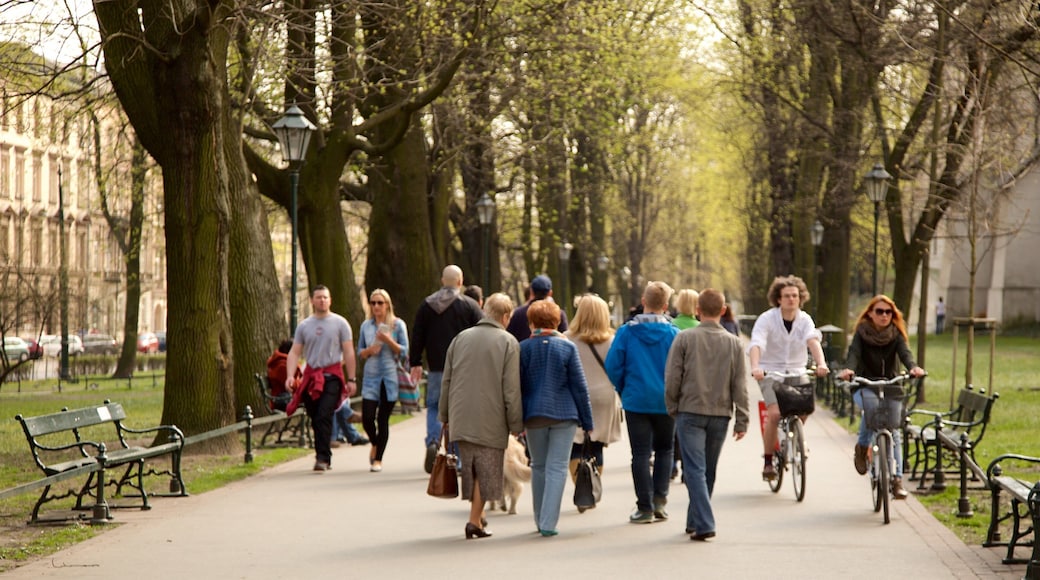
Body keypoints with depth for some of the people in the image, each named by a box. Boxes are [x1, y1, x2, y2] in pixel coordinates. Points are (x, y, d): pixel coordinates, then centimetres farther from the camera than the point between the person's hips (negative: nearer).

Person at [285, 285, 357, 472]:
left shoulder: (340, 323, 3)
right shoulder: (304, 326, 11)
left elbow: (348, 353, 2)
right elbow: (294, 352, 9)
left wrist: (351, 379, -4)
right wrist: (290, 375, -7)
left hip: (332, 376, -4)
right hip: (311, 376, 4)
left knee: (324, 416, -16)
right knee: (315, 419, 7)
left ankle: (323, 457, -17)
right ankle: (324, 456, 18)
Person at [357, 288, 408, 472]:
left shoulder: (398, 325, 0)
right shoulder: (366, 326, 9)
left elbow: (404, 352, -2)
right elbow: (360, 352, 14)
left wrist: (389, 341, -16)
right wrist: (369, 350, -7)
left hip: (390, 377, -2)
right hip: (371, 377, 2)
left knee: (383, 419, 0)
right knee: (367, 418, -8)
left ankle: (378, 459, 11)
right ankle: (375, 445, 24)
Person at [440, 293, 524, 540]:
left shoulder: (460, 338, 9)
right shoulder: (508, 343, -5)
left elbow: (446, 381, 12)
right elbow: (511, 389, -9)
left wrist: (444, 415, 19)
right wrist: (516, 424, -3)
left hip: (461, 418, 4)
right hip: (491, 421, -4)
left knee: (470, 469, 15)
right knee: (486, 471, 2)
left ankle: (478, 515, 18)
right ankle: (475, 520, -2)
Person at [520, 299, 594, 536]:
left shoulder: (524, 348, -2)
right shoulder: (567, 347, -3)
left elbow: (517, 386, 1)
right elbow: (579, 386, -2)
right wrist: (586, 420, 5)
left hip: (534, 416, 2)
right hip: (564, 414, -1)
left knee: (538, 467, 15)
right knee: (557, 468, -2)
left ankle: (541, 520, 20)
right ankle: (548, 523, -10)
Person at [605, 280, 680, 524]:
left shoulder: (626, 332, -6)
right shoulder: (673, 334, -7)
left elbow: (612, 365, -6)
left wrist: (623, 390, 10)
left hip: (636, 401, 0)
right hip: (666, 402, 0)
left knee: (640, 454, 6)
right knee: (665, 449, 17)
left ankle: (645, 507, 4)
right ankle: (659, 499, 6)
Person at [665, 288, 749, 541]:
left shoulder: (685, 338, -4)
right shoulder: (733, 343, 3)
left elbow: (672, 378, -5)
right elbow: (739, 386, 3)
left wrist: (673, 409, 8)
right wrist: (741, 421, 6)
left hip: (690, 413, -3)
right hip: (720, 414, 3)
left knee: (695, 470, -5)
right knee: (708, 471, 15)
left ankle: (704, 524, -17)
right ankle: (695, 521, 24)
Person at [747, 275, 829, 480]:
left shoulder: (804, 319, -2)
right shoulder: (767, 319, -10)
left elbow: (813, 341, -20)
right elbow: (756, 344, -25)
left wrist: (821, 363, -40)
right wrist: (755, 367, -45)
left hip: (796, 371, 4)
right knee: (774, 413, -23)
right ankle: (768, 461, -10)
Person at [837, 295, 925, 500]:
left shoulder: (896, 334, 4)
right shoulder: (862, 333, 0)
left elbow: (904, 353, -13)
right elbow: (854, 353, -16)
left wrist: (913, 367, -36)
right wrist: (848, 369, -39)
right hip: (864, 386, -2)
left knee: (893, 431, -8)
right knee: (870, 405, -35)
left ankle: (897, 479, -6)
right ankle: (862, 447, -11)